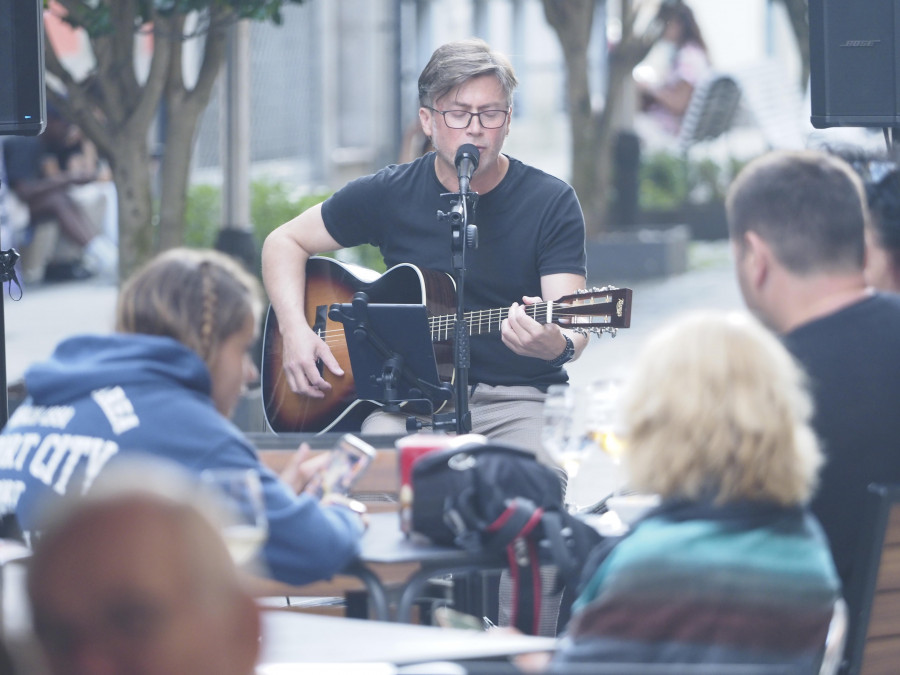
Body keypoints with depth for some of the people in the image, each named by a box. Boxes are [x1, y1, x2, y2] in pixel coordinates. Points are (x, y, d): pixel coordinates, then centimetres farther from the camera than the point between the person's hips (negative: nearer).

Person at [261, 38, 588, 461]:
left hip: (516, 398, -1)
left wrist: (558, 344, -39)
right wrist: (295, 329, -2)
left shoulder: (550, 202, -2)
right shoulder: (391, 195, 4)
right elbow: (285, 242, 15)